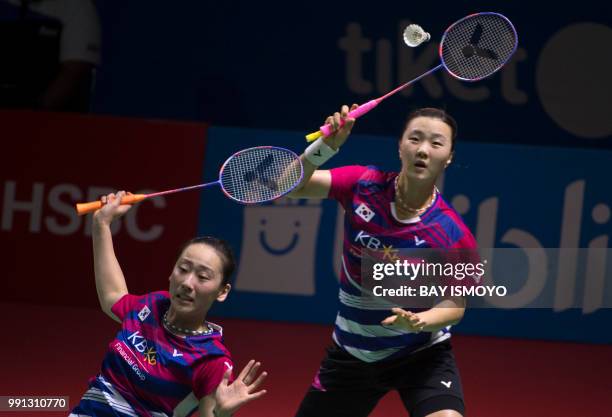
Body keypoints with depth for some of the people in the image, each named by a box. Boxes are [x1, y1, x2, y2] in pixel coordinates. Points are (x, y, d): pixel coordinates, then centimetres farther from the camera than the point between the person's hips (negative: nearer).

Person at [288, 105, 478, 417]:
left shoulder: (454, 235, -20)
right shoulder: (364, 185, -14)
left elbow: (454, 304, -11)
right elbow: (290, 185, -19)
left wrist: (417, 322, -31)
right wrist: (326, 145, -35)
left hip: (421, 353, -3)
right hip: (351, 353, 3)